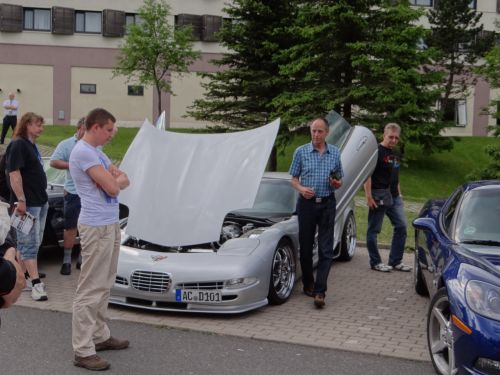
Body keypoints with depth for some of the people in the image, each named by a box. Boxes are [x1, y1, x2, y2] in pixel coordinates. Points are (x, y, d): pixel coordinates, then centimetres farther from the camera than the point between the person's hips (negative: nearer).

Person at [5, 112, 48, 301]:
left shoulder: (31, 145, 17)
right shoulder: (18, 145, -13)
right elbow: (14, 174, -20)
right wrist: (21, 200, -24)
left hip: (40, 201, 10)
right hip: (27, 204, -10)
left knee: (34, 242, 13)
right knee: (29, 243, -8)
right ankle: (36, 283, -8)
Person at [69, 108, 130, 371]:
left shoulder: (96, 152, 17)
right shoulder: (83, 152, -15)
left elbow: (123, 180, 14)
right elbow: (113, 188, -18)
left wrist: (113, 180, -8)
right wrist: (114, 180, 3)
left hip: (110, 224, 10)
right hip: (96, 227, -10)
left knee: (104, 286, 17)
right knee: (91, 289, -7)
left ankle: (100, 336, 28)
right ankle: (83, 351, -3)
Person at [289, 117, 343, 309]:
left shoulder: (335, 153, 9)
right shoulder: (301, 152, 5)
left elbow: (339, 180, 15)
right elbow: (294, 178, 7)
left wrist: (337, 183, -9)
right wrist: (302, 189, -14)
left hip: (327, 203, 1)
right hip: (307, 203, 0)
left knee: (326, 250, -6)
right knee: (306, 246, 7)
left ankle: (320, 291, -8)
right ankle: (308, 284, 24)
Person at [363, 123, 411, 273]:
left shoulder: (395, 154, 16)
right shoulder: (377, 151, -10)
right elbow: (367, 175, -16)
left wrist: (399, 194, 20)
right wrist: (369, 197, -20)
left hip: (394, 197, 8)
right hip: (379, 196, -8)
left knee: (401, 226, 6)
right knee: (374, 230, 1)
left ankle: (396, 261, 15)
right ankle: (375, 262, 11)